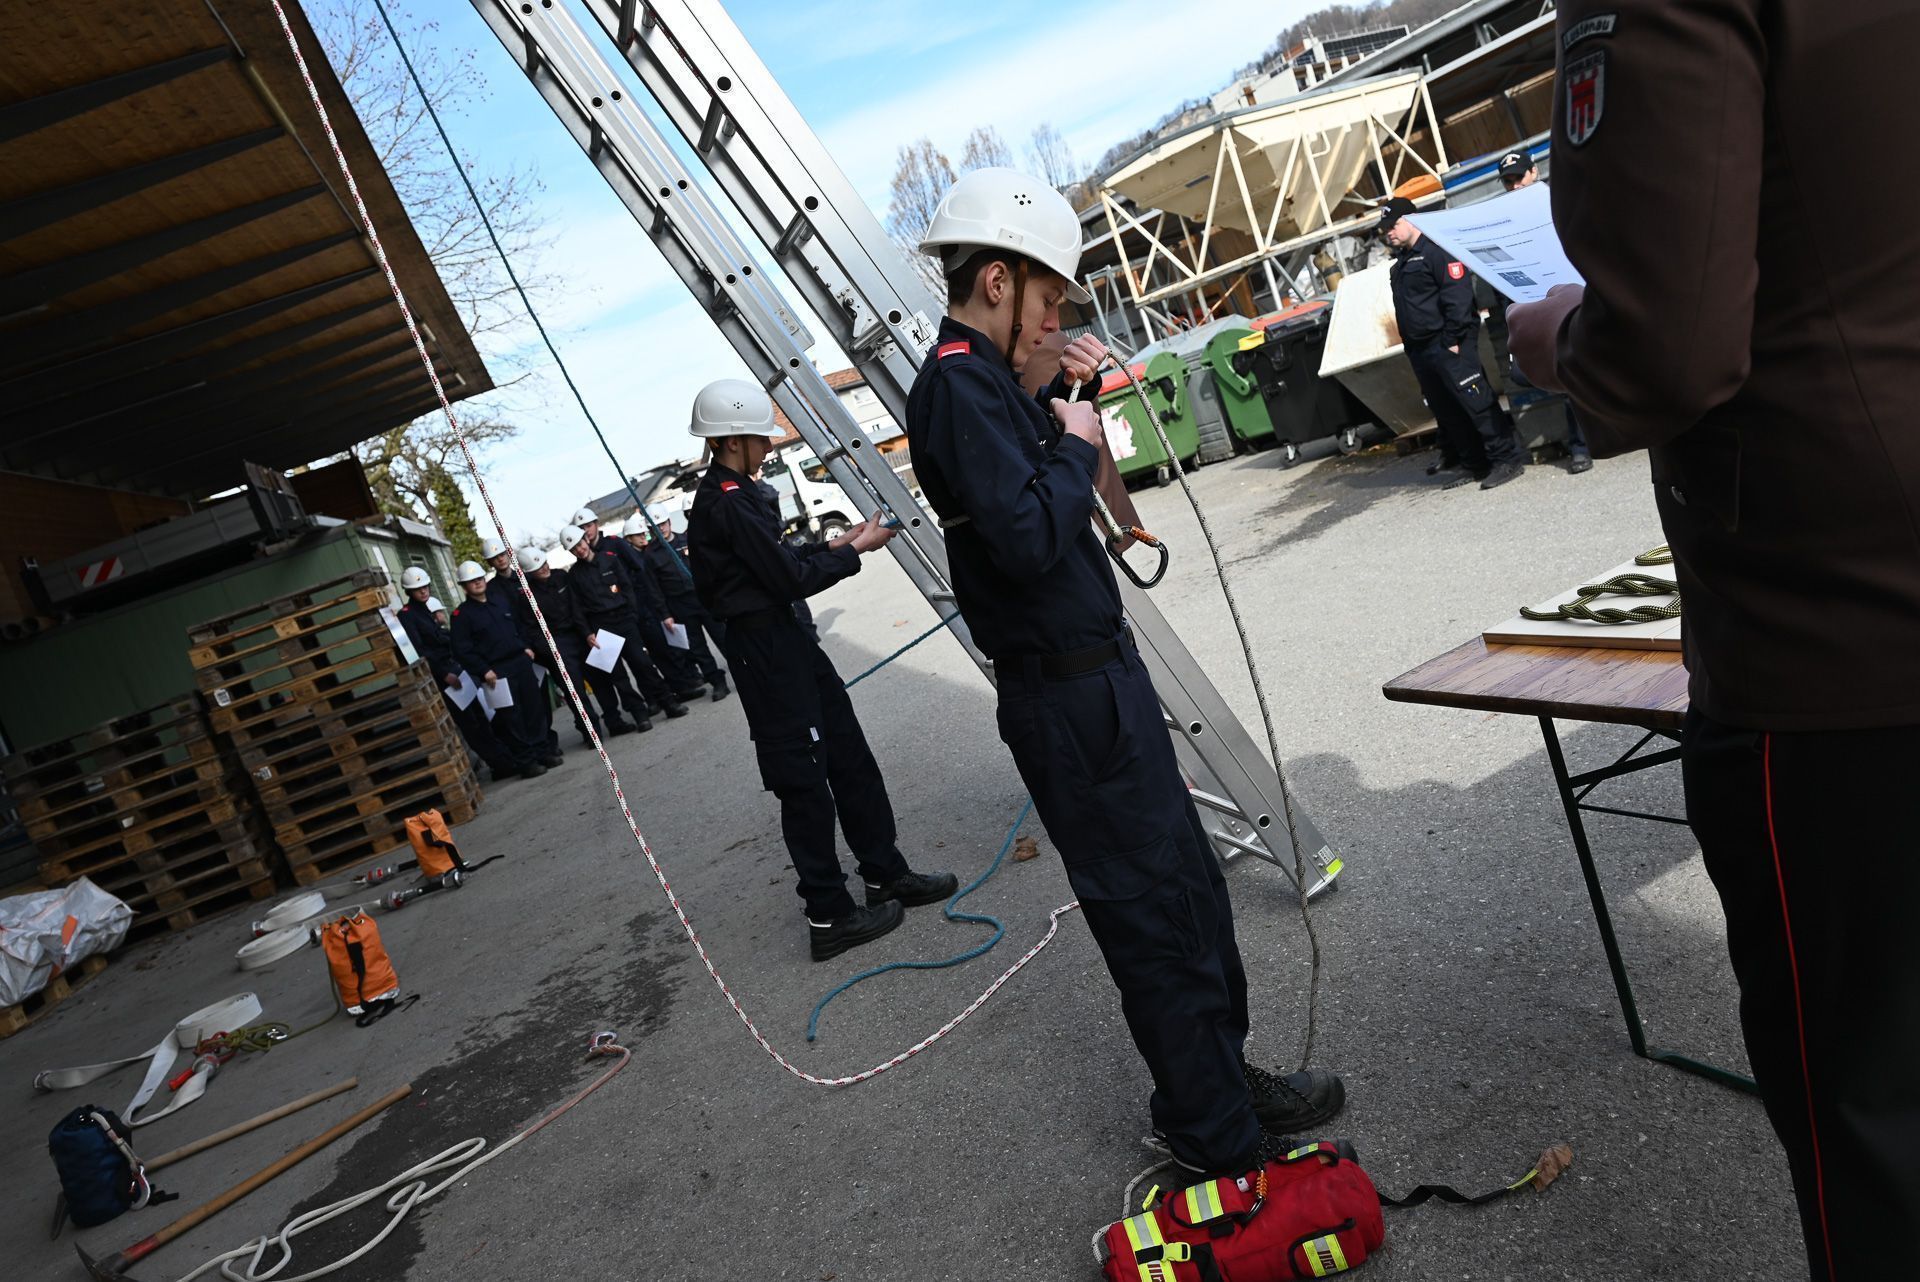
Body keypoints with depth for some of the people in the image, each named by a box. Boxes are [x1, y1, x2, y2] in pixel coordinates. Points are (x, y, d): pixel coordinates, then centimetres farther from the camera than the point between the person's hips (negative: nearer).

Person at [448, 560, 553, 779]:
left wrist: (526, 647, 10)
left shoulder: (500, 598, 12)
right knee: (512, 716, -2)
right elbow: (462, 650, -8)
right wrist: (483, 671, -14)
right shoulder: (462, 613, -4)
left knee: (535, 708, 8)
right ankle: (525, 761, 5)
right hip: (496, 671, -5)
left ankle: (541, 750, 20)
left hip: (521, 662, 5)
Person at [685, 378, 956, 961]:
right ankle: (830, 918, 9)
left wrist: (834, 544, 9)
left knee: (850, 757, 15)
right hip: (766, 650, -10)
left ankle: (885, 874, 28)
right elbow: (790, 579, -19)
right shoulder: (728, 504, -20)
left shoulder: (727, 495, 12)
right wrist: (855, 551, -7)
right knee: (804, 781, -2)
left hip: (783, 639, 10)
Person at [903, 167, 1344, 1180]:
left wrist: (1067, 398, 12)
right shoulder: (958, 386, -18)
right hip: (1072, 697, -11)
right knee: (1153, 915, 2)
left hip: (1094, 678, 11)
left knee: (1189, 886, 21)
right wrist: (1077, 443, -13)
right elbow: (1030, 535, -29)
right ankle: (1216, 1135, 20)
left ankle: (1222, 1076, 38)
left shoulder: (975, 379, 13)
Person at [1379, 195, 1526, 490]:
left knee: (1476, 401, -12)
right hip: (1419, 351, 9)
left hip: (1449, 346, -9)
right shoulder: (1400, 263, 20)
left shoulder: (1436, 250, -9)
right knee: (1447, 412, 10)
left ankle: (1508, 459, -7)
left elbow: (1459, 295, -17)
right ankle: (1476, 466, 17)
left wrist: (1452, 339, -20)